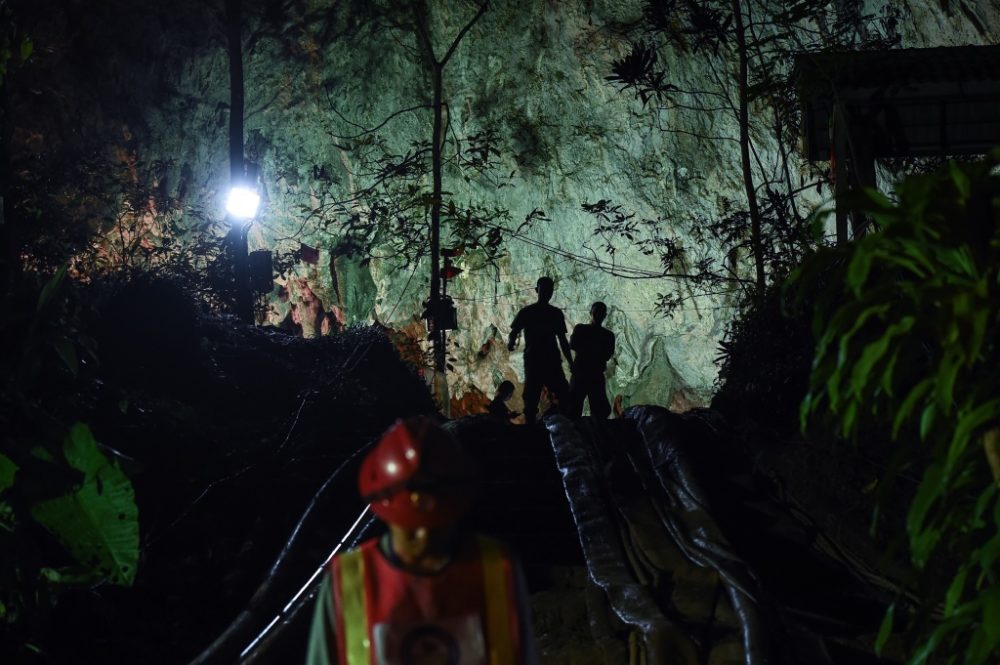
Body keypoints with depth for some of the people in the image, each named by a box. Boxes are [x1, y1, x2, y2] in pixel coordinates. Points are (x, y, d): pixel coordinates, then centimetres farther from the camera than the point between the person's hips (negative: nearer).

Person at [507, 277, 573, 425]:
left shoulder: (556, 313, 14)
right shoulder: (526, 312, 5)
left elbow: (563, 340, 18)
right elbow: (513, 333, 2)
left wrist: (570, 363, 11)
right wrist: (510, 343, -22)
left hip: (553, 363, 3)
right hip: (533, 362, -3)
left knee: (566, 399, -8)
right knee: (531, 402, -6)